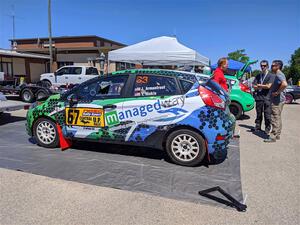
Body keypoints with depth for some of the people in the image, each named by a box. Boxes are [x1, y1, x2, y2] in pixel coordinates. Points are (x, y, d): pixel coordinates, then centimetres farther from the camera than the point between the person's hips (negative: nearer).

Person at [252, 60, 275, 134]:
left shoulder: (271, 75, 0)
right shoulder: (258, 76, 14)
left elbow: (268, 86, -11)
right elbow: (254, 86, 6)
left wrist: (259, 85, 0)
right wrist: (263, 86, -8)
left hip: (267, 98, -4)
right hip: (259, 97, 4)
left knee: (267, 115, 0)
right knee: (258, 114, 11)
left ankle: (267, 129, 10)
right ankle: (258, 127, 20)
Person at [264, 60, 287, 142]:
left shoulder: (279, 75, -17)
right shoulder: (279, 75, 15)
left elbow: (284, 84, -35)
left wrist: (277, 92, -24)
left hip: (277, 100, -11)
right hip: (278, 100, 11)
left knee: (275, 118, -6)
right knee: (278, 118, 16)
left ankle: (273, 137, -2)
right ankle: (277, 135, 25)